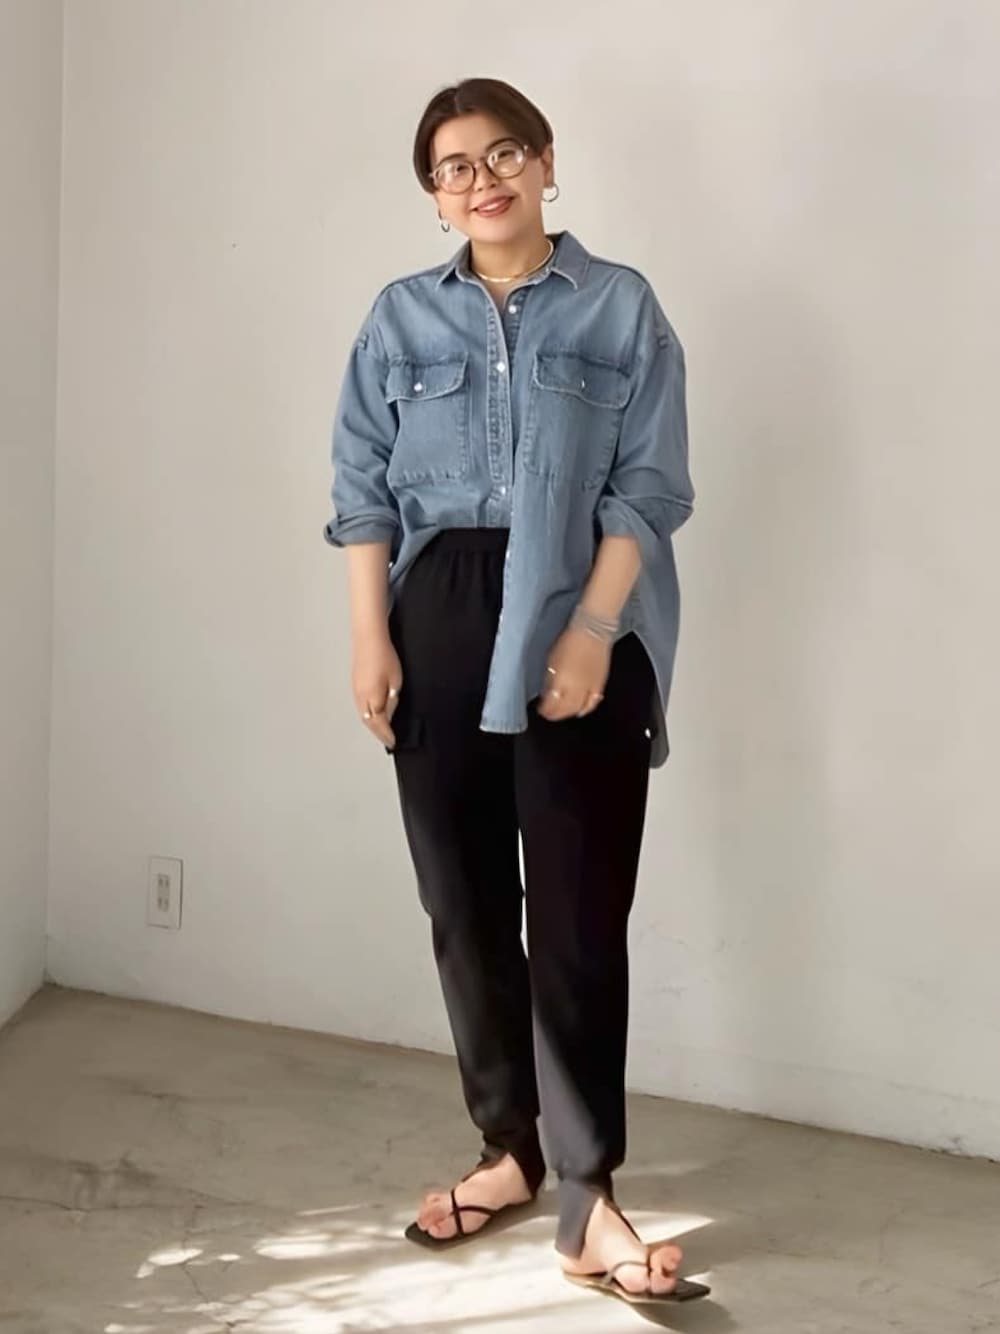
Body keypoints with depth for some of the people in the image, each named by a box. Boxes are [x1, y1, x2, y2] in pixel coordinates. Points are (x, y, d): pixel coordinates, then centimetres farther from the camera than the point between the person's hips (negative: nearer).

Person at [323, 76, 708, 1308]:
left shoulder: (621, 306, 2)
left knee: (578, 911, -6)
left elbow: (648, 488, -3)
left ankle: (586, 1199, -2)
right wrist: (371, 639, -3)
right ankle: (510, 1149, 21)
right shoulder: (400, 317, 9)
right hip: (440, 627, 3)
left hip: (582, 630, -3)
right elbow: (363, 488, 7)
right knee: (465, 900, 7)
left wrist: (589, 632, -13)